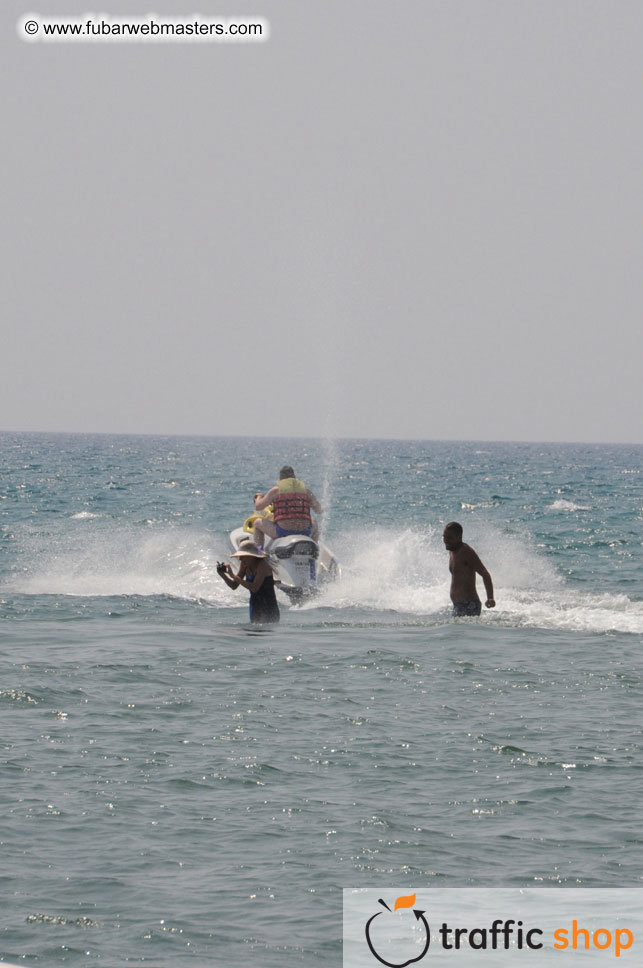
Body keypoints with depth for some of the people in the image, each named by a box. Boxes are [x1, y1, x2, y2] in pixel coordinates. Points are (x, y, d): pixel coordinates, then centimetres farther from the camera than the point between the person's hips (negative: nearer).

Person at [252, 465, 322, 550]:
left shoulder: (276, 490, 1)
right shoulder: (306, 490, 9)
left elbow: (258, 507, 5)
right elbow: (319, 511, 14)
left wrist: (259, 497, 29)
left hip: (282, 531, -3)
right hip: (304, 532, 3)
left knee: (258, 522, 22)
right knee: (314, 524, 38)